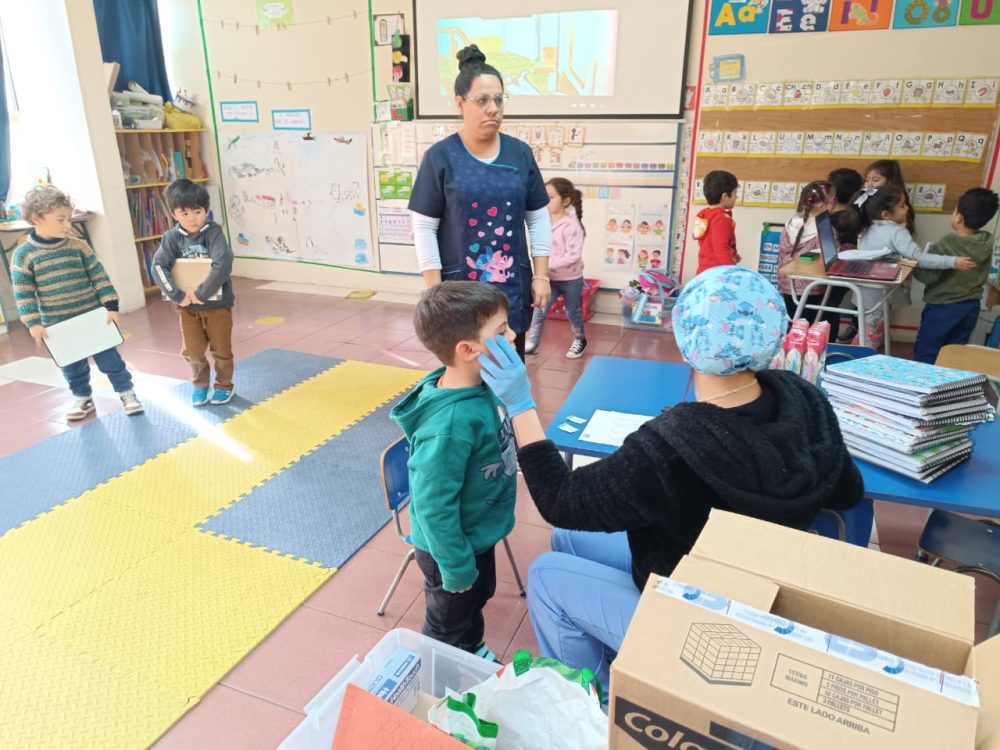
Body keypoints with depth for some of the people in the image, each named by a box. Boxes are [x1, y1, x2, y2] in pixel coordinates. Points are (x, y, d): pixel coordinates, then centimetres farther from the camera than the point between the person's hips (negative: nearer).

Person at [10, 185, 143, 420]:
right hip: (58, 325, 0)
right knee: (72, 367, 14)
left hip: (93, 317, 0)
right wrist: (33, 323, -12)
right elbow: (23, 293, -6)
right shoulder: (23, 255, -6)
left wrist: (111, 307, -6)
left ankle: (127, 393, 17)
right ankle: (82, 398, 32)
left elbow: (100, 277, -1)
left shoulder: (79, 246, -3)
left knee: (110, 359, 5)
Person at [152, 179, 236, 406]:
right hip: (187, 306, 3)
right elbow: (158, 266, -14)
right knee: (192, 351, 8)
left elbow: (223, 263, -28)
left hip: (217, 303, -2)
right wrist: (177, 295, -25)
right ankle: (200, 384, 34)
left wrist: (202, 293, -27)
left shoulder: (213, 232, -15)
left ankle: (224, 385, 32)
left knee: (221, 349, 10)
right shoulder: (172, 237, -6)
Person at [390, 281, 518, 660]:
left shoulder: (480, 385, -14)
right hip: (454, 546, -8)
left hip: (479, 535, 8)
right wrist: (456, 568, -19)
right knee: (447, 628, 21)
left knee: (478, 599, 33)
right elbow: (434, 506, -30)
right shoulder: (450, 424, -39)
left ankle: (474, 655, 60)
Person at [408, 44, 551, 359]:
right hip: (460, 288, -3)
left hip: (514, 286, 3)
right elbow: (424, 228, -5)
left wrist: (541, 276, 4)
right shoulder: (440, 157, -4)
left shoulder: (520, 153, 5)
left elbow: (539, 218, 9)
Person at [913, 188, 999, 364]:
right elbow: (982, 276, 9)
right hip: (971, 306, 6)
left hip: (943, 307, -6)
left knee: (925, 356, 2)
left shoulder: (946, 244, -21)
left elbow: (927, 276, -17)